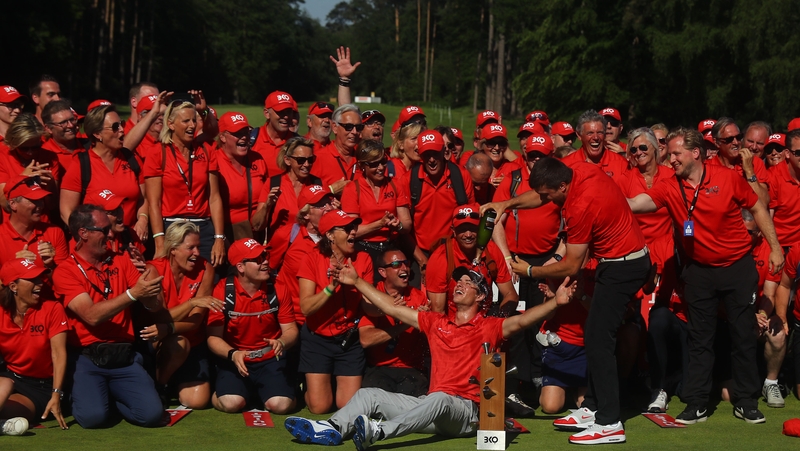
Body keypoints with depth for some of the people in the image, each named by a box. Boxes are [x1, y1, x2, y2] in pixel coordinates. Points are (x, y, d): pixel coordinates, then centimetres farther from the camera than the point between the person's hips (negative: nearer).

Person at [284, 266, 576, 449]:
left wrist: (555, 302, -29)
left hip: (466, 412, -6)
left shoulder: (488, 328, 5)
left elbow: (521, 321, -13)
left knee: (438, 399, -40)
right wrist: (357, 282, 25)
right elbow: (392, 309, 23)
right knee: (369, 394, -3)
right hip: (432, 407, 6)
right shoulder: (436, 322, 20)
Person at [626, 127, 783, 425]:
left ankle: (746, 402, 15)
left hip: (738, 266, -2)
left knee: (743, 334, 5)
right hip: (700, 271, 2)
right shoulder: (669, 188, -7)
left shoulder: (728, 178, -10)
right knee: (700, 338, 6)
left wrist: (774, 247, 0)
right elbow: (633, 205, -18)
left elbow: (757, 209, 1)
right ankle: (697, 404, 13)